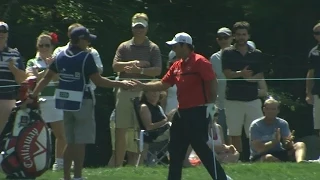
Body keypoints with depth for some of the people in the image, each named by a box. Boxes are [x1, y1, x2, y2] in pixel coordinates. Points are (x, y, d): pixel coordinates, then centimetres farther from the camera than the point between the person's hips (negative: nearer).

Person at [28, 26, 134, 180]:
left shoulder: (61, 57, 5)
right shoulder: (86, 57, -12)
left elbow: (46, 79, 7)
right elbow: (98, 81, -14)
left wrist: (33, 96, 14)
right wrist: (120, 84, -10)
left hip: (66, 102, 6)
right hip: (82, 102, -6)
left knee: (70, 142, 15)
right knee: (80, 142, 0)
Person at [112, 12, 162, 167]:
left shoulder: (153, 48, 5)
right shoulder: (124, 47, 12)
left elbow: (157, 70, -5)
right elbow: (115, 66, 1)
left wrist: (140, 70, -19)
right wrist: (133, 63, -12)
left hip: (143, 92, -2)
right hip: (124, 91, 2)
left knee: (141, 131, -1)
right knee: (120, 130, 0)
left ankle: (134, 164, 5)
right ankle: (117, 165, 3)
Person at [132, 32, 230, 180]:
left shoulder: (200, 62, -12)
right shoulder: (177, 65, 14)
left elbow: (213, 83, -16)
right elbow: (163, 85, 17)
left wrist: (211, 104, -17)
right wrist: (142, 86, 9)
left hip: (198, 113, -9)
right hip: (182, 113, 9)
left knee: (202, 150, -11)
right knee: (175, 150, 12)